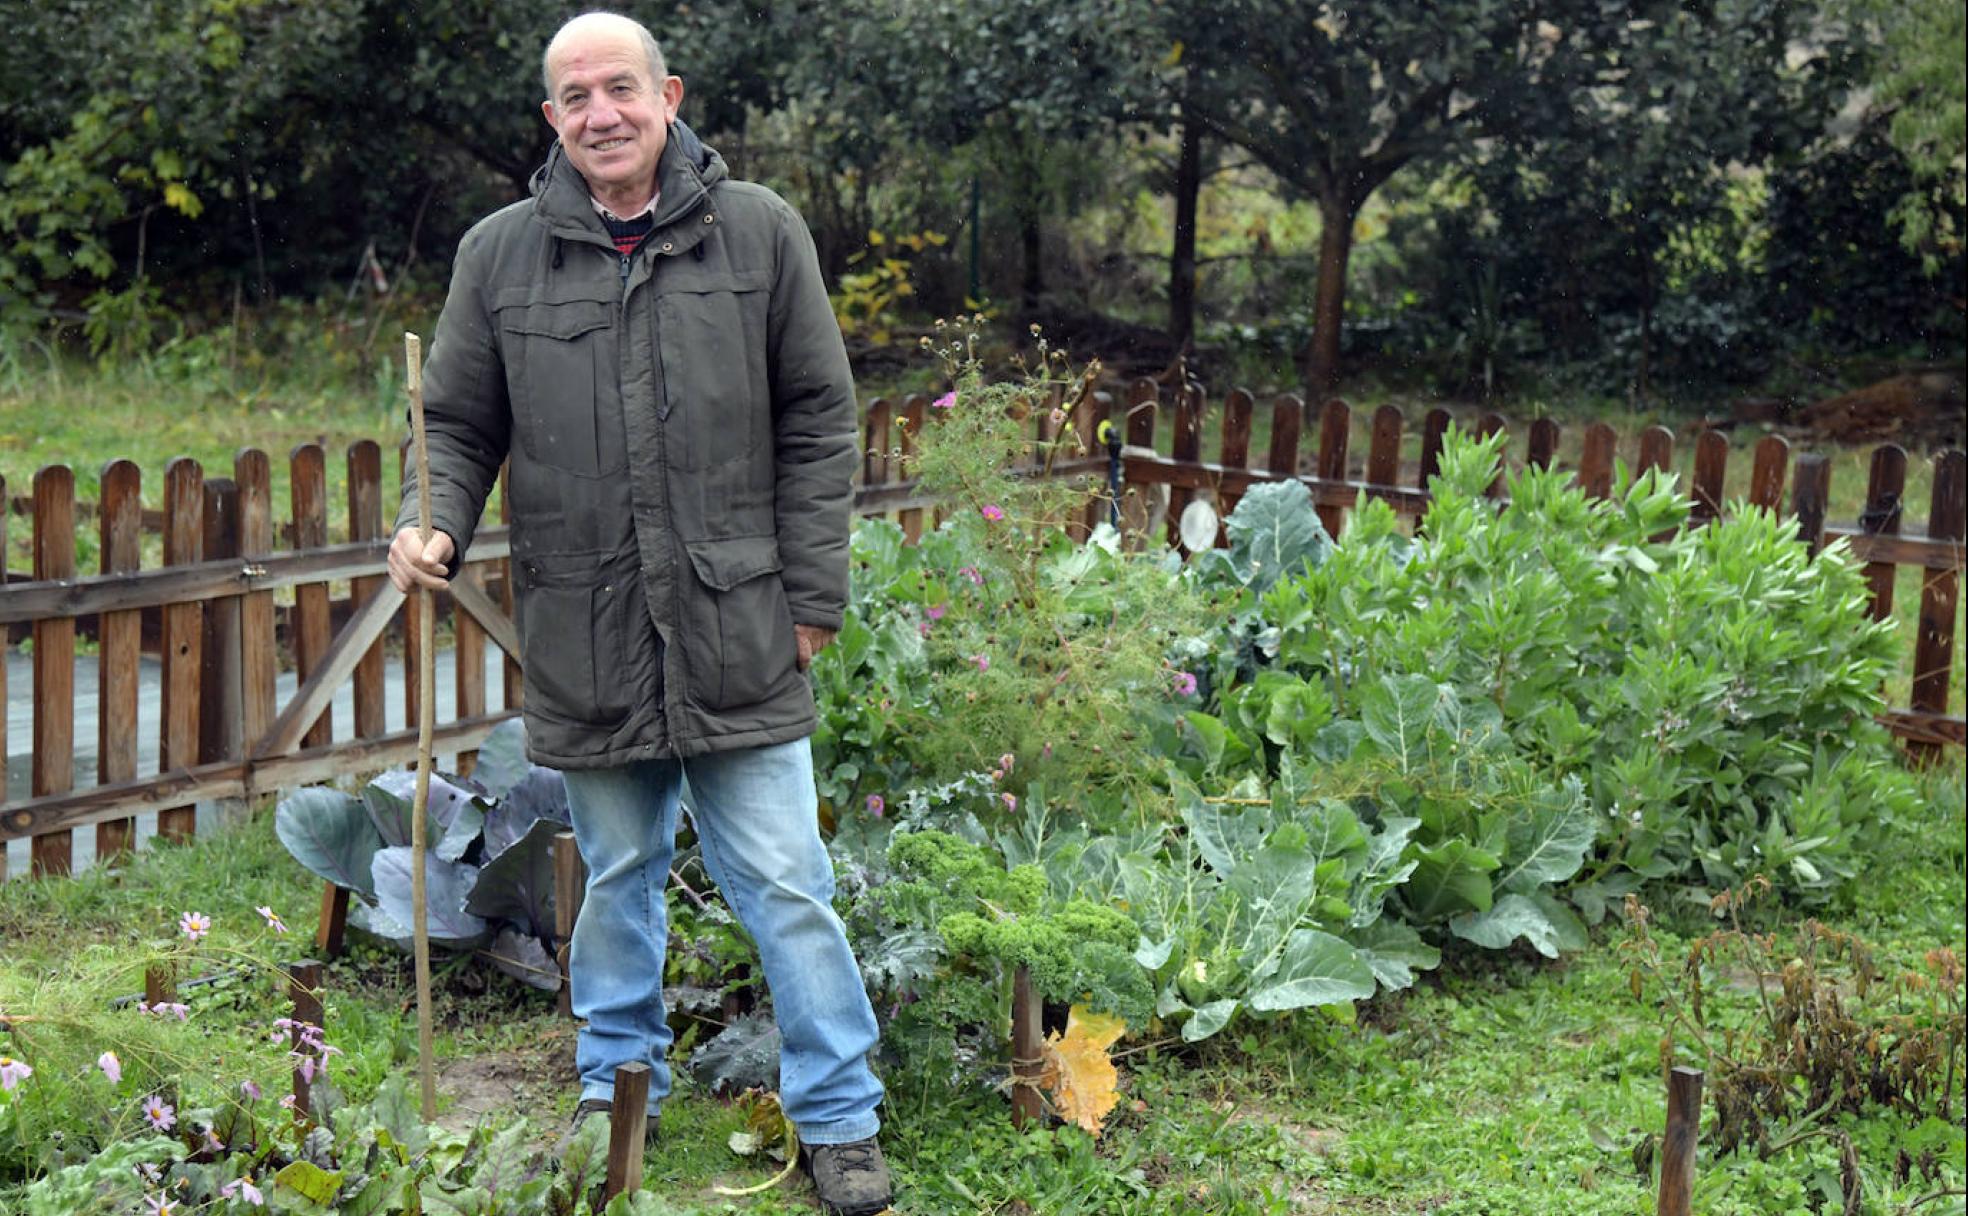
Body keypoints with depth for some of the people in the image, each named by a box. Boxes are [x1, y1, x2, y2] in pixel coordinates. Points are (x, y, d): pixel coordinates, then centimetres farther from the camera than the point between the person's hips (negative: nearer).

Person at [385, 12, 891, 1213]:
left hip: (738, 634, -2)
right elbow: (460, 428, 11)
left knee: (786, 886, 3)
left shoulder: (760, 232, 1)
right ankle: (617, 1099, 33)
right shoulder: (499, 254, 4)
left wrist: (813, 595, -1)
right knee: (618, 880, 16)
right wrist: (432, 527, -10)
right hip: (584, 647, 2)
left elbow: (817, 427, 2)